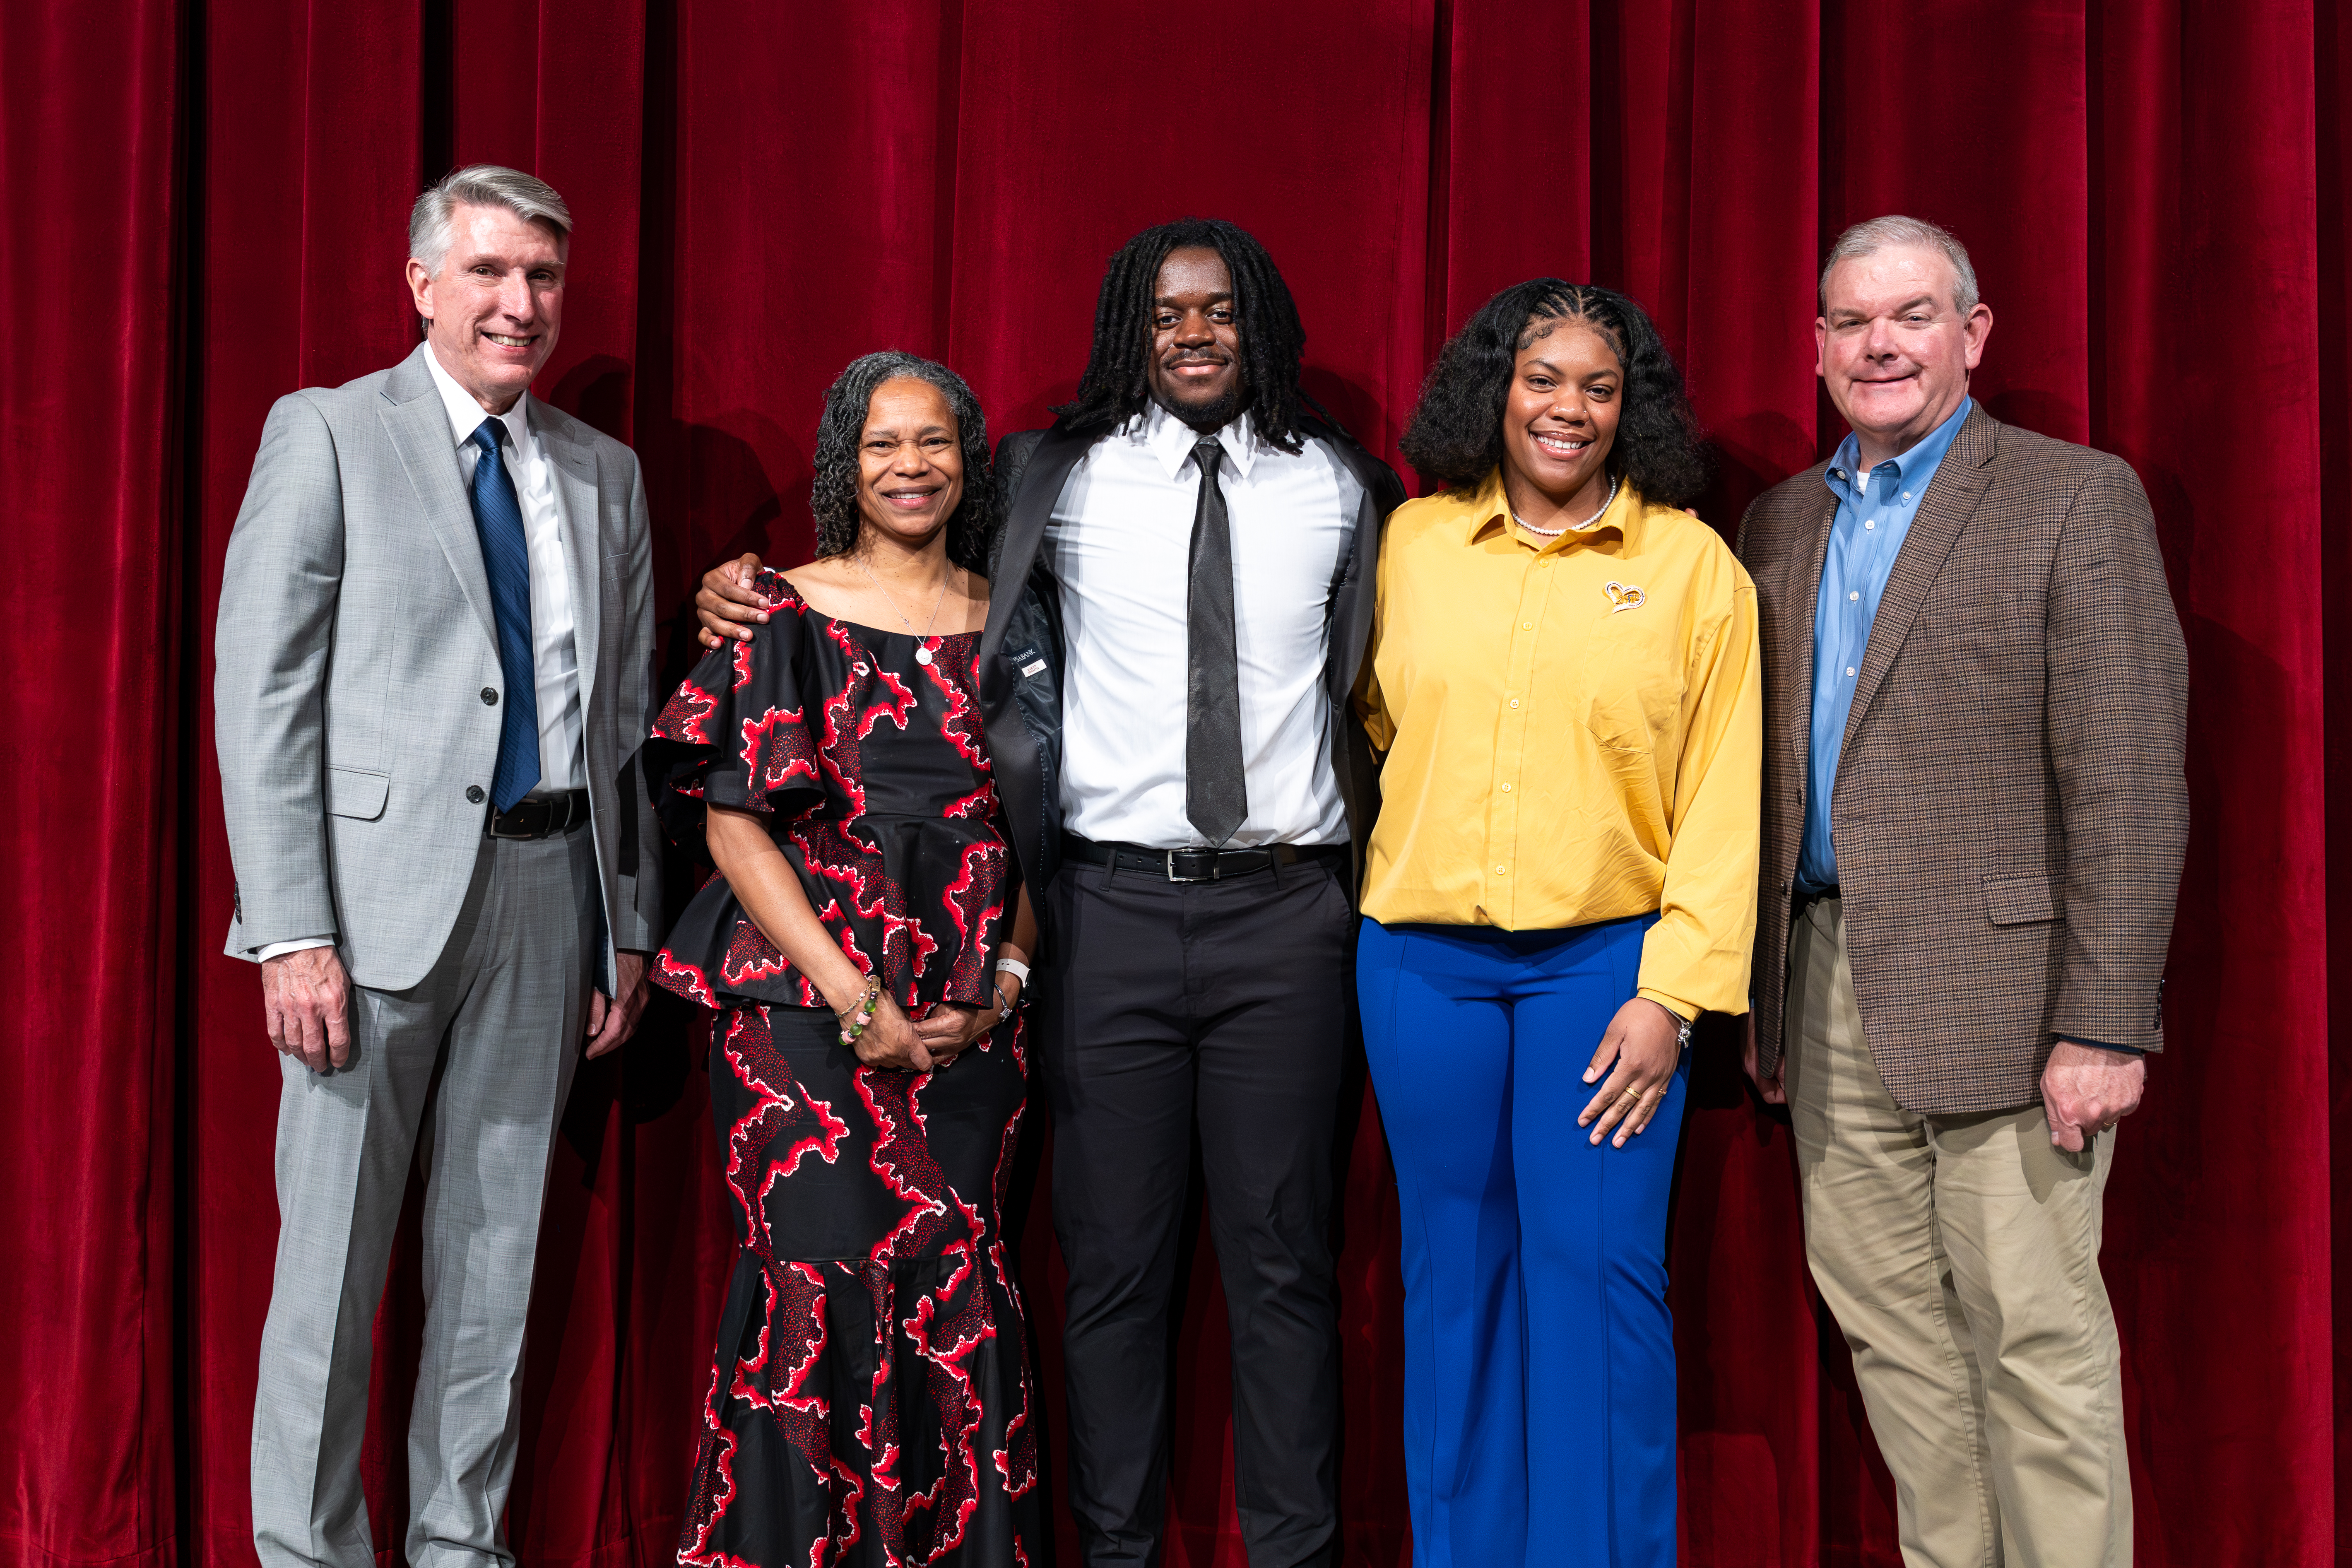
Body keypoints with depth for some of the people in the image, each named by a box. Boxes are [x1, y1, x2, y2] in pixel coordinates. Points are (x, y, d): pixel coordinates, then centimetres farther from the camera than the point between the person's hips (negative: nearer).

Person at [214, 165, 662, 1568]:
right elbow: (261, 694, -6)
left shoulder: (605, 475, 13)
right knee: (334, 1250, 1)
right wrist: (291, 931, -14)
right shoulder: (327, 433, 0)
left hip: (550, 887, 4)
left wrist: (632, 924, 10)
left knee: (499, 1245, 11)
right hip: (382, 885, -4)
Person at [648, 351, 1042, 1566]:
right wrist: (853, 996, -10)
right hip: (806, 1006, -2)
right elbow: (731, 820, -3)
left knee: (959, 1282, -1)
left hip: (970, 1019, 3)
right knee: (825, 1275, -8)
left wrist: (1004, 983, -3)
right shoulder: (785, 614, 3)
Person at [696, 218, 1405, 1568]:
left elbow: (1377, 686, 12)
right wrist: (756, 587, 1)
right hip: (1113, 904, 0)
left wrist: (1381, 881, 6)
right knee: (1115, 1259, 7)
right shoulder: (1057, 478, 4)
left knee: (1284, 1260, 7)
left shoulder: (1342, 486, 8)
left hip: (1285, 909, 1)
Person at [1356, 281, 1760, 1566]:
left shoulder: (1694, 567, 1)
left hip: (1603, 958, -2)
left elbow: (1721, 800, -3)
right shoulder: (1413, 540, 7)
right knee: (1454, 1268, 10)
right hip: (1422, 956, 3)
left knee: (1597, 1273, -3)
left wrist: (1673, 994, -10)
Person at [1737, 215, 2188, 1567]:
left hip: (1999, 994, -6)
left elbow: (2131, 783, -9)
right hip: (1830, 988, 6)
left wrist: (2102, 1024, -15)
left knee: (2036, 1336, -1)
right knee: (1892, 1329, 11)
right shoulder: (1782, 523, 15)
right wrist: (1761, 992, 13)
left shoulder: (2078, 499, -3)